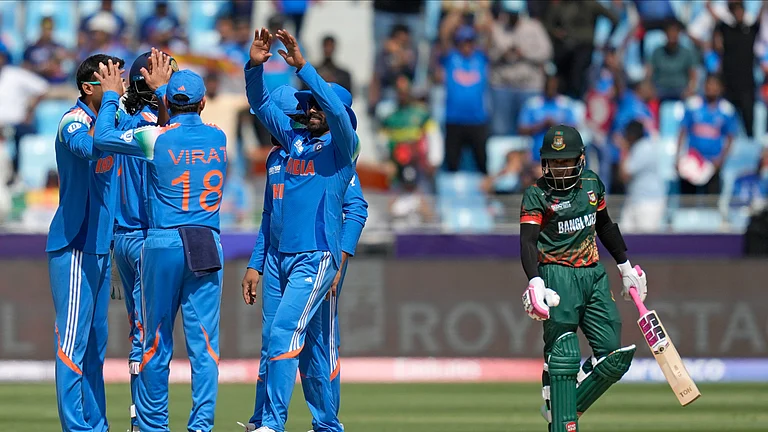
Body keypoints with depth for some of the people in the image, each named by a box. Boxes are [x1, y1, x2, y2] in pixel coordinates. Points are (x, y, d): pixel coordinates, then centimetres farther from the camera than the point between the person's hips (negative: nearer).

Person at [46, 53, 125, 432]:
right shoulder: (73, 121, -14)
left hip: (100, 245, 9)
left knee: (96, 340, 12)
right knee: (73, 339, -9)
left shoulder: (108, 117, 12)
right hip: (74, 247, -9)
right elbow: (91, 146, -35)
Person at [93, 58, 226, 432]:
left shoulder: (156, 138, -5)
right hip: (208, 247, 2)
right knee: (204, 341, 1)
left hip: (163, 245, -2)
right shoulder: (218, 138, 6)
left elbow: (102, 138, 4)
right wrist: (161, 87, 38)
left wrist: (111, 96, 18)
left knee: (156, 341, 7)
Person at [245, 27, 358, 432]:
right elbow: (261, 104, 15)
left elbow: (335, 108, -20)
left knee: (284, 333, -18)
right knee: (307, 342, 11)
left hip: (318, 257, -7)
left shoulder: (343, 145, -2)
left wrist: (302, 65, -23)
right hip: (286, 255, 7)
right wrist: (255, 65, -1)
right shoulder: (296, 140, 16)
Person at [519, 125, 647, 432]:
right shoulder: (537, 195, -6)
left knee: (613, 356, 1)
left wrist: (625, 267, 28)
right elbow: (527, 241, -16)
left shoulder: (591, 183, 10)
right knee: (563, 357, -13)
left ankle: (565, 406, 15)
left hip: (594, 274, 6)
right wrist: (535, 282, -31)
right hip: (558, 276, -6)